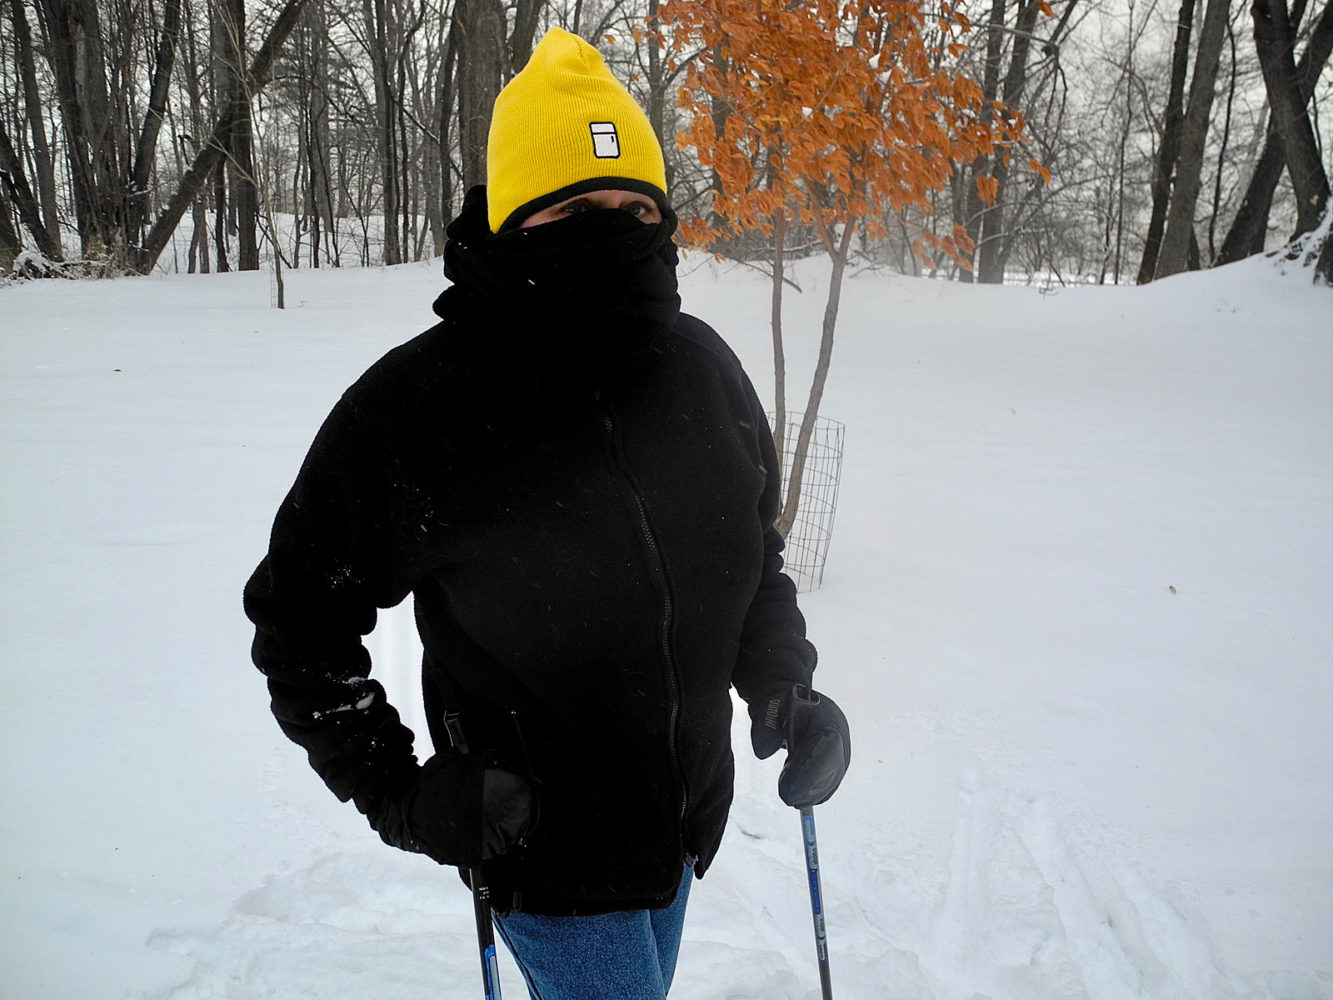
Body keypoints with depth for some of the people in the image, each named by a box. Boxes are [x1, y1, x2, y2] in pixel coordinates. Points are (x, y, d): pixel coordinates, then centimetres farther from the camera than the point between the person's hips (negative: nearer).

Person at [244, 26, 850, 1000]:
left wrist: (783, 688, -1)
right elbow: (299, 612, -7)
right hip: (541, 840, -5)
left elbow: (754, 551, 10)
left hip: (688, 812, 5)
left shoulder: (704, 367, -4)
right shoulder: (412, 407, -19)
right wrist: (396, 790, -13)